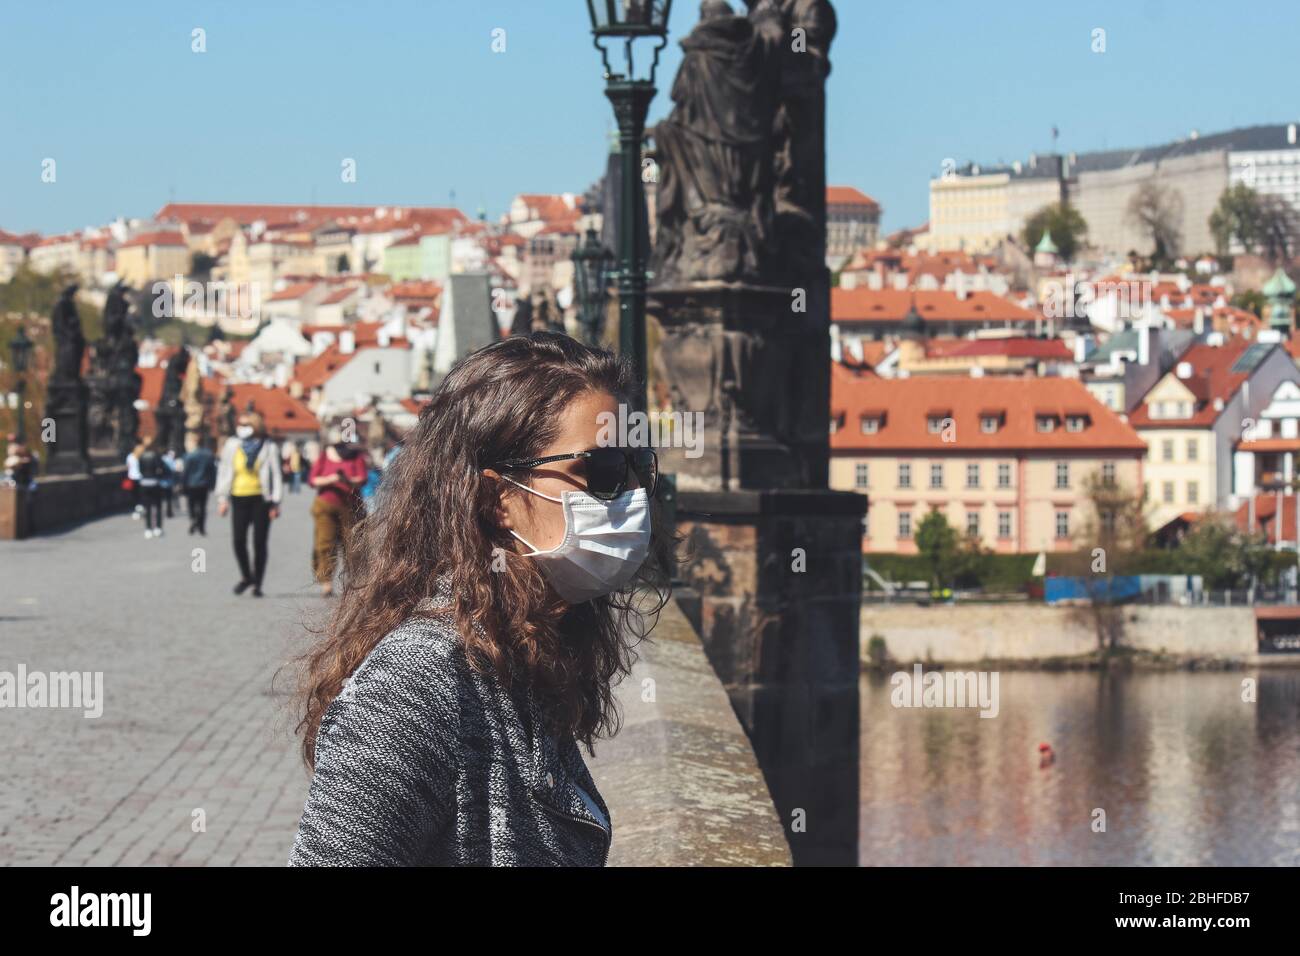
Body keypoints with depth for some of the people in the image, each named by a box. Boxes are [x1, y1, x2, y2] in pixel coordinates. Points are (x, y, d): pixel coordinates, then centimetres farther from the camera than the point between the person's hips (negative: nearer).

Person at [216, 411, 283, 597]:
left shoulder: (269, 448, 0)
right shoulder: (232, 446, 6)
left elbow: (276, 475, 1)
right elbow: (224, 472, 10)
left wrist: (275, 503, -4)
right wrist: (222, 498, 4)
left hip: (261, 499, -2)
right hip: (239, 498, 2)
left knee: (259, 542, -1)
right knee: (239, 540, -7)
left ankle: (258, 584, 8)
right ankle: (246, 576, 16)